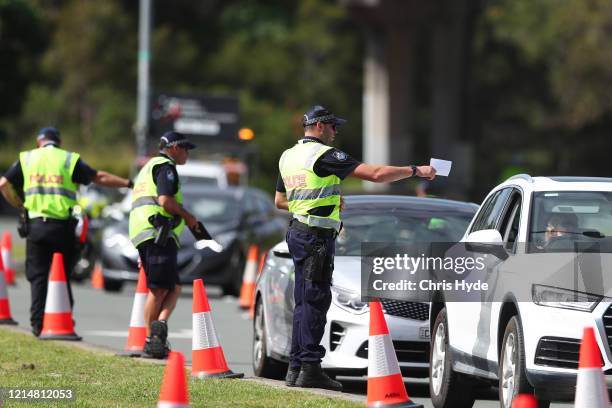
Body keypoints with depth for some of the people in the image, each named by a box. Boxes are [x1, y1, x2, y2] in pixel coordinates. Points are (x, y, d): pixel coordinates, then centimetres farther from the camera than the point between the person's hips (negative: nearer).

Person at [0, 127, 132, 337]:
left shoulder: (26, 159, 10)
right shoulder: (70, 160, 5)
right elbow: (99, 177, 0)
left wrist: (19, 204, 12)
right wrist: (129, 183, 6)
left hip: (35, 224, 1)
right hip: (62, 225, -1)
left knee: (38, 276, 5)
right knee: (63, 275, 8)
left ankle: (37, 325, -2)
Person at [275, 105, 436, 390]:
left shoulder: (288, 156, 14)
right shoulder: (324, 155, -12)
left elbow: (280, 200, 24)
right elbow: (375, 174, -18)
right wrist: (416, 171, -9)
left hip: (298, 232, 9)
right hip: (317, 236, -9)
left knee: (304, 302, 13)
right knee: (315, 300, -8)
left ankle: (296, 367, 13)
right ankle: (309, 367, -10)